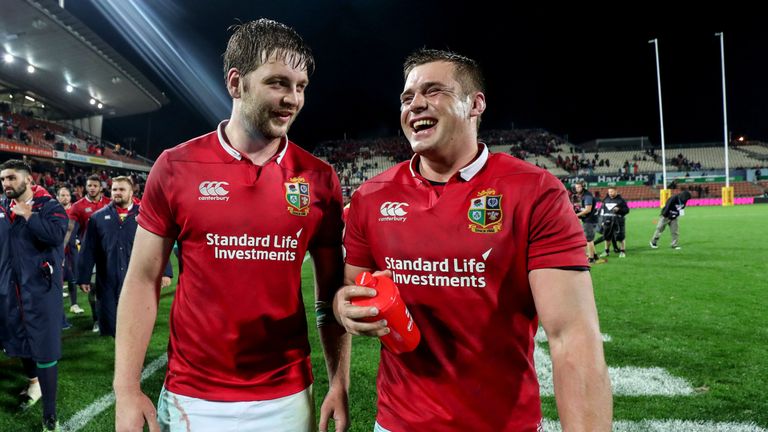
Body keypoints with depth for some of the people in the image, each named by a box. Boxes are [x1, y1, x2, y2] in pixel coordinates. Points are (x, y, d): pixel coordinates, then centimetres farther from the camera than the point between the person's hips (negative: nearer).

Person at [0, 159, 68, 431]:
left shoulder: (49, 206, -8)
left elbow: (56, 234, -26)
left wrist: (28, 215, -17)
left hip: (41, 287, -6)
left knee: (44, 347, -4)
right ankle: (33, 382, 47)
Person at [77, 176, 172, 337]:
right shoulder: (98, 217, 7)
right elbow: (88, 250, 6)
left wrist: (165, 272, -6)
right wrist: (84, 278, 4)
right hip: (109, 282, 1)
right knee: (110, 323, 7)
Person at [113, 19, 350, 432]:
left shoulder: (319, 179, -4)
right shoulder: (176, 167, -7)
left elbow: (330, 290, 1)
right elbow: (143, 280, -2)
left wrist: (340, 384, -2)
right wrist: (126, 391, -6)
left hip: (287, 398, 1)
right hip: (191, 398, 0)